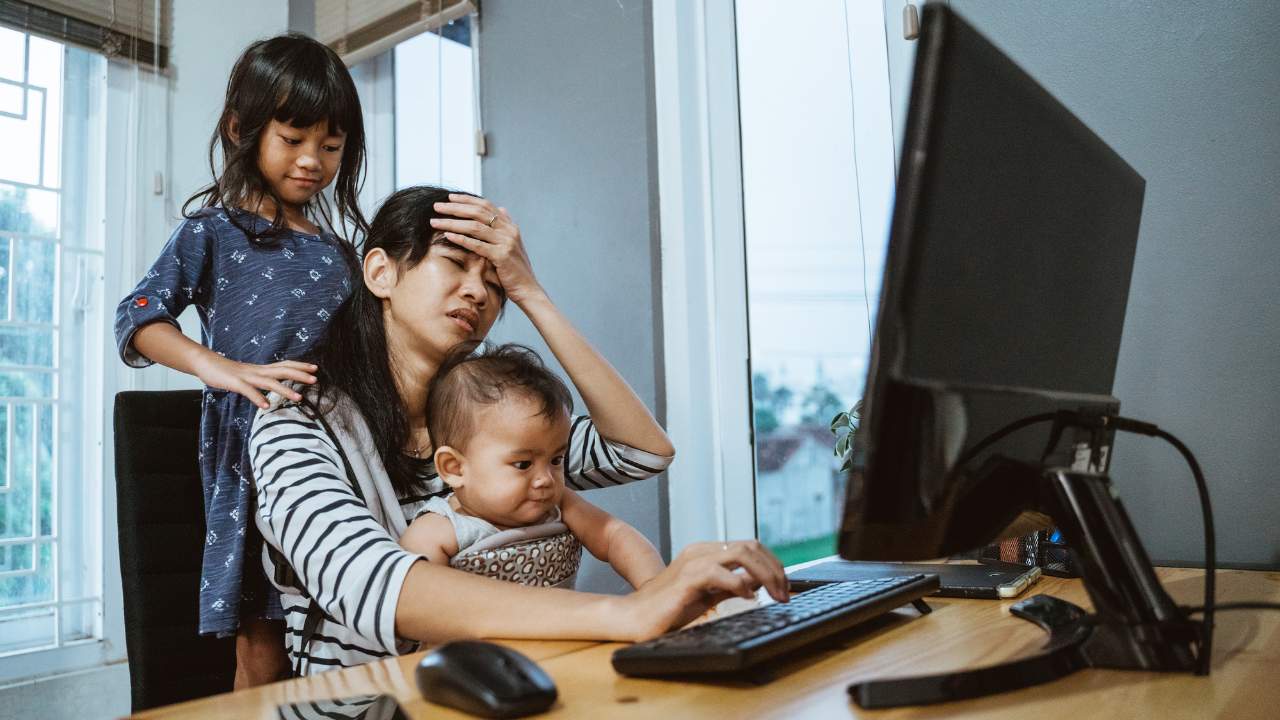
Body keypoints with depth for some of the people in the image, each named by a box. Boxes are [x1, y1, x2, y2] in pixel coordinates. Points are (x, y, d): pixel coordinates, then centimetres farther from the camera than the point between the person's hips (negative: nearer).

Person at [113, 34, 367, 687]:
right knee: (263, 655, 0)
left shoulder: (339, 253, 16)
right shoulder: (215, 231, 4)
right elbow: (138, 319, -6)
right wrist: (222, 368, -22)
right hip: (251, 458, -4)